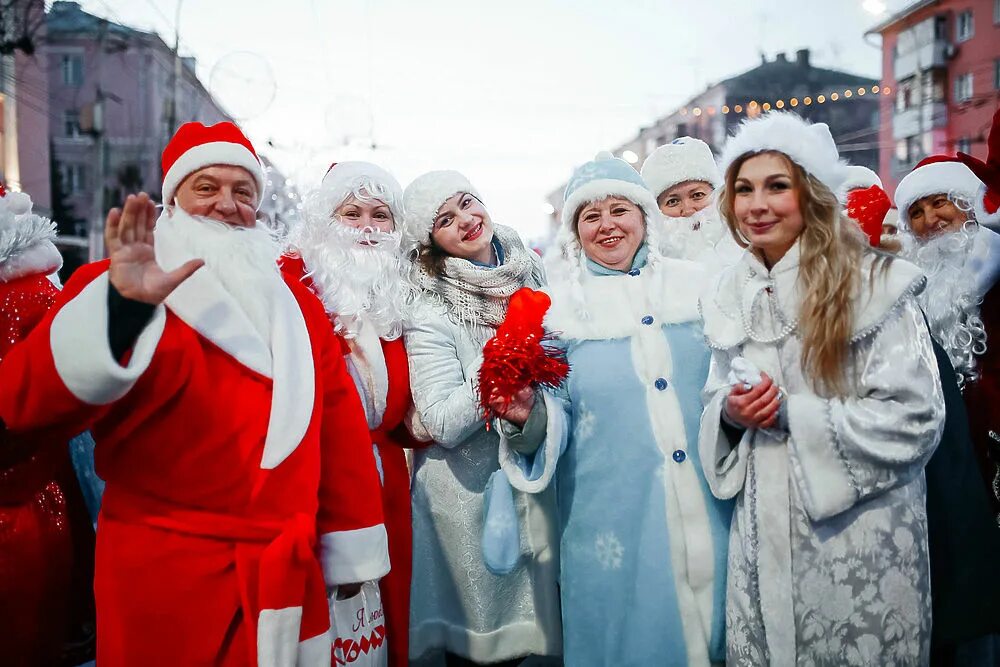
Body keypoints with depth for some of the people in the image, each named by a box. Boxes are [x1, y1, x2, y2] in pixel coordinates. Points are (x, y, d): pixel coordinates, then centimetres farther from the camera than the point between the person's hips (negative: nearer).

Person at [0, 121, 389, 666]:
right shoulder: (111, 286, -5)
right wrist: (121, 306, -34)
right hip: (167, 579, -4)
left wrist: (350, 546, 4)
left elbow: (340, 418, 7)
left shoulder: (294, 301, 9)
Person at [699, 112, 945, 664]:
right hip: (764, 534, 5)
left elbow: (914, 419, -14)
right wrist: (730, 413, -8)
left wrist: (790, 413, -17)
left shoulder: (870, 282, -10)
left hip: (861, 534, -4)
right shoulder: (730, 295, 7)